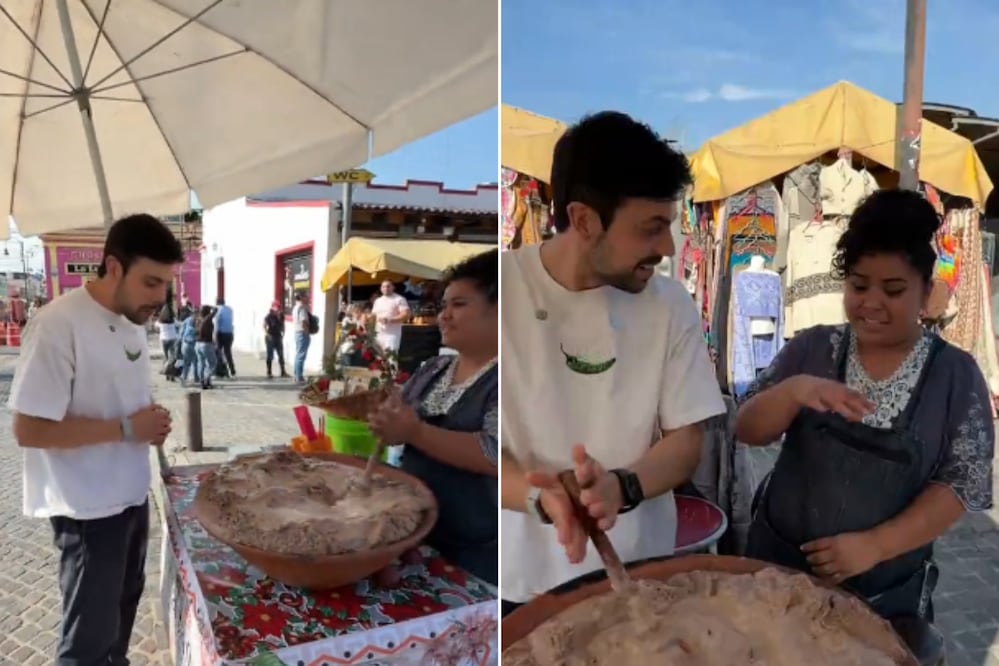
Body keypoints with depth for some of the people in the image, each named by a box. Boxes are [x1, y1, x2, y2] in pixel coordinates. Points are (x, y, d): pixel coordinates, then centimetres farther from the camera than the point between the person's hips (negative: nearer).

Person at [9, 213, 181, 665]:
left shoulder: (132, 320, 3)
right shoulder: (59, 325, -24)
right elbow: (28, 429, -24)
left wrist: (151, 424, -3)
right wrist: (125, 429, -23)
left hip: (131, 493, 8)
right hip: (88, 507, -8)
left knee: (123, 603, 25)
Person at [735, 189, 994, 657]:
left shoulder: (956, 373, -6)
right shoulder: (811, 348, -4)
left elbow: (962, 483, -8)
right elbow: (747, 431, -7)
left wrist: (875, 545, -19)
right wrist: (793, 391, -26)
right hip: (779, 564, 1)